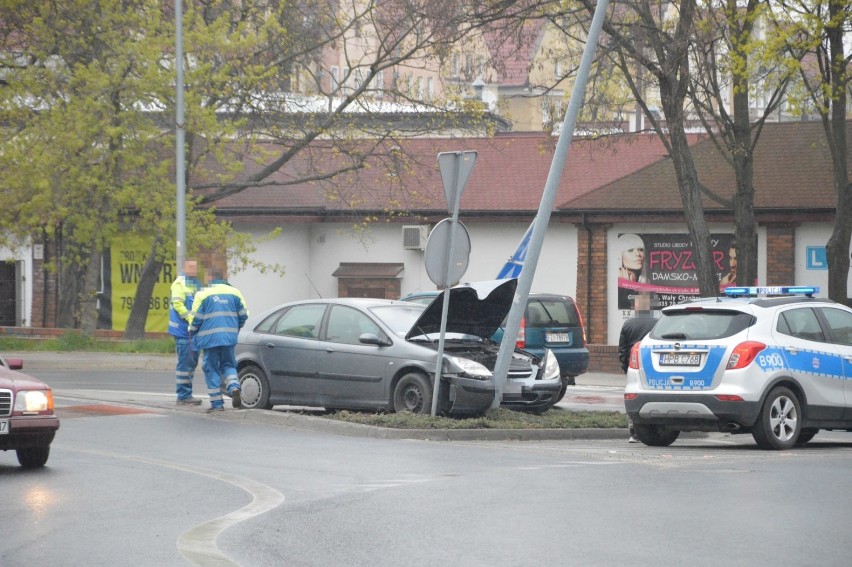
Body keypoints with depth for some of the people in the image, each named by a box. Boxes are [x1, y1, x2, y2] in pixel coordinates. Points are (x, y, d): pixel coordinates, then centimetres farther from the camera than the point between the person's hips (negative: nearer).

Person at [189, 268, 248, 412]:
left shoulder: (203, 294, -3)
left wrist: (192, 334, 14)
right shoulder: (234, 292, 7)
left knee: (211, 369, 4)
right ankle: (234, 387, -11)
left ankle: (217, 403, 2)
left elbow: (196, 319, -4)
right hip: (229, 338, 3)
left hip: (210, 338, -3)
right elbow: (243, 315, 10)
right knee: (228, 365, 18)